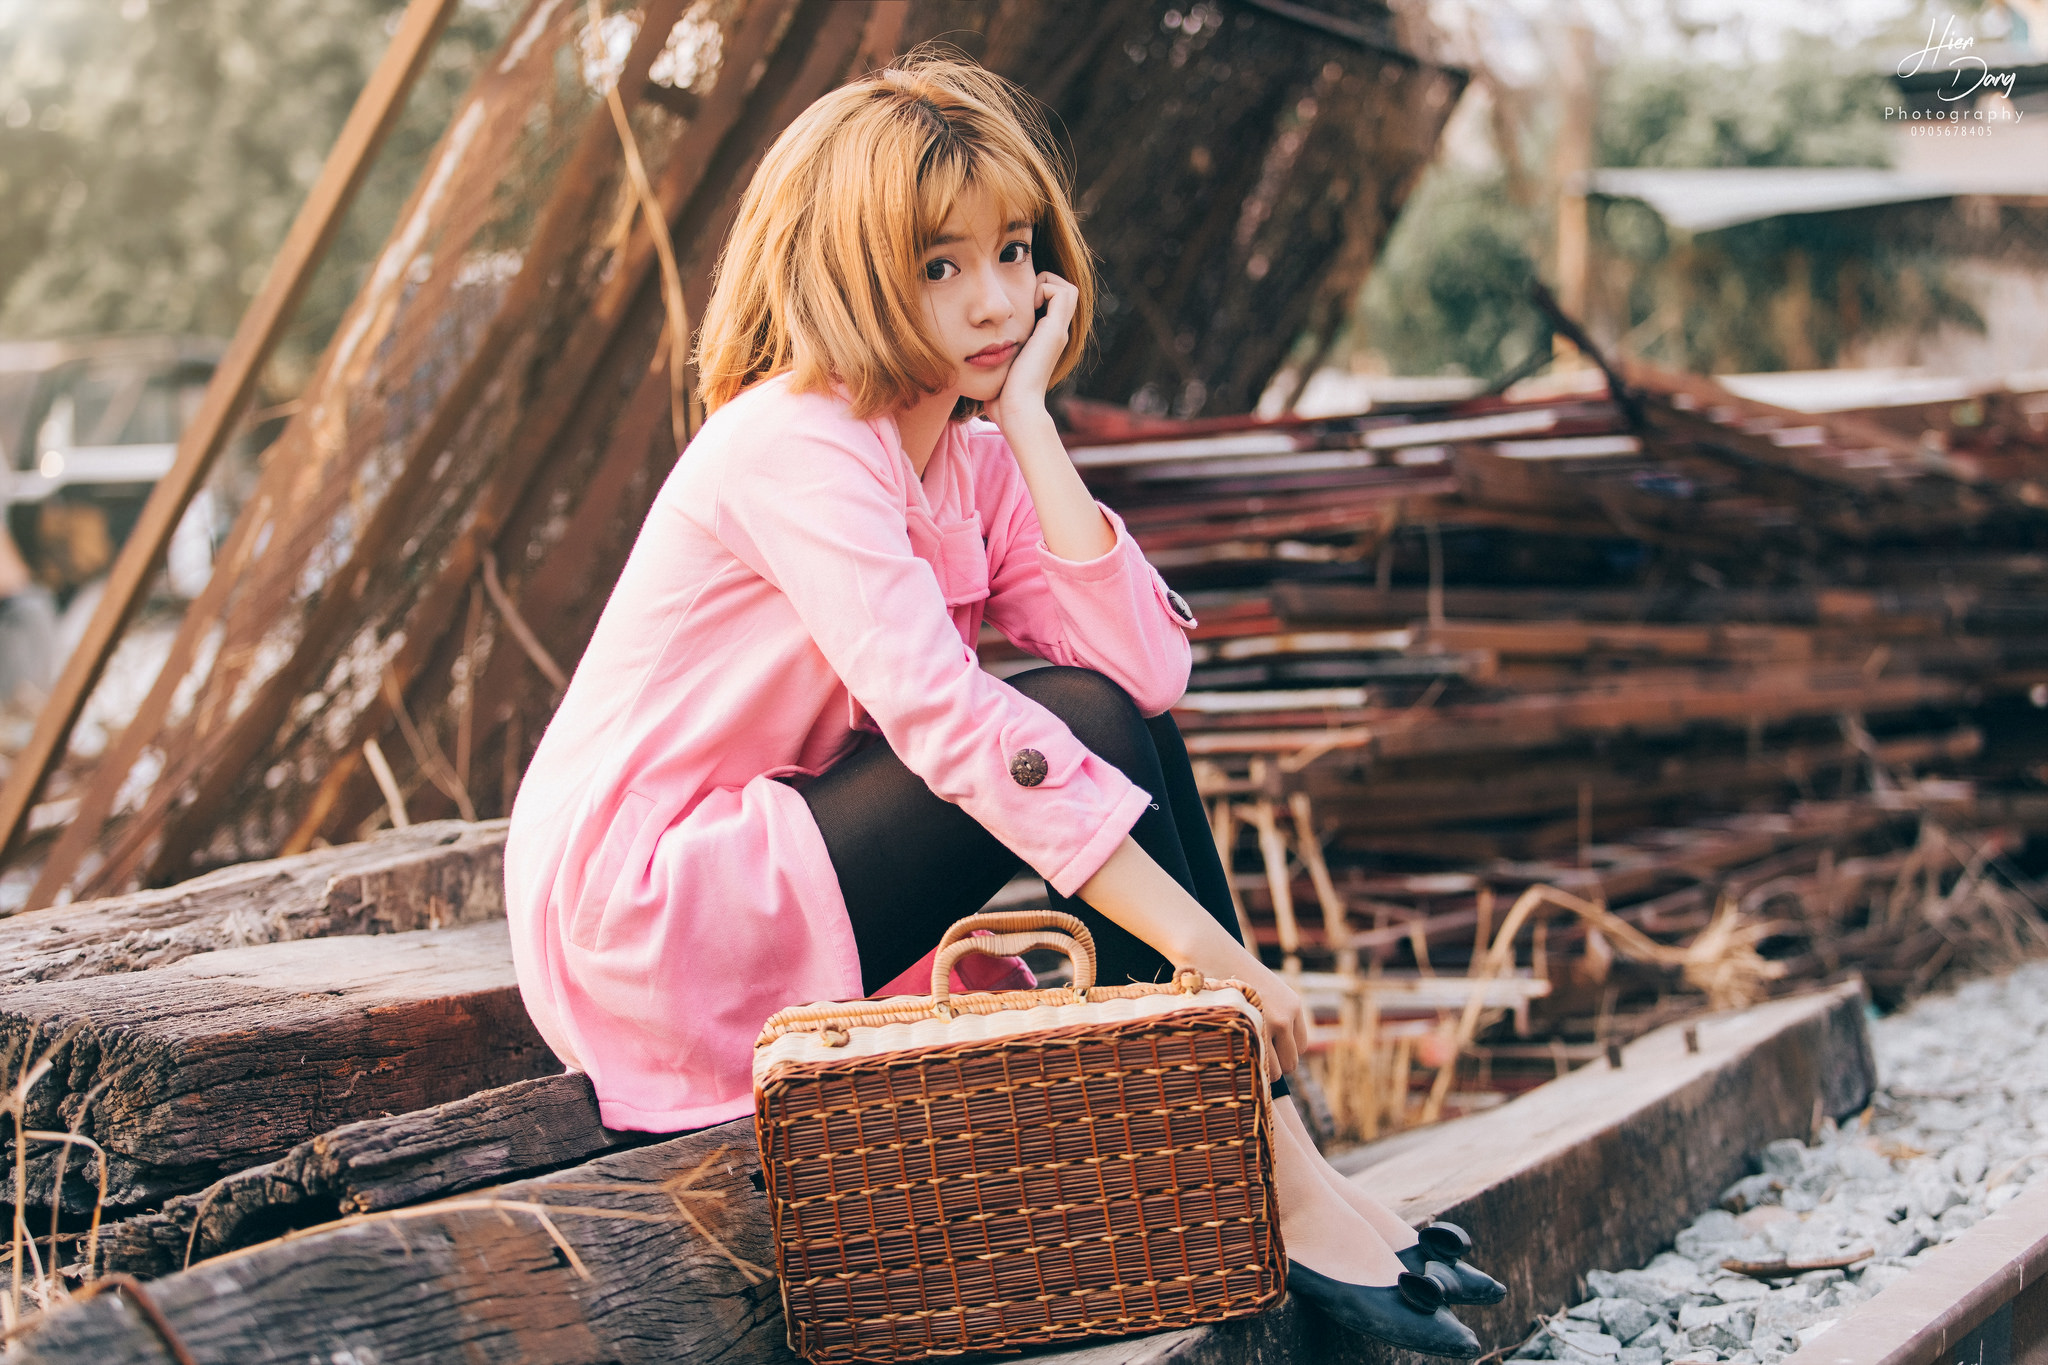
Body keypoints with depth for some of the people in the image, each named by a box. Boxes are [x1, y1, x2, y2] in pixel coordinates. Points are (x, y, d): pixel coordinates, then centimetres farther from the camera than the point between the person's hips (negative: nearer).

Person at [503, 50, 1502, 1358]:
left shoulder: (974, 459, 6)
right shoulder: (794, 442, -20)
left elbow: (1148, 665, -10)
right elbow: (940, 714, -32)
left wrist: (1030, 420, -12)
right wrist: (1192, 934, -34)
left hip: (769, 879, 9)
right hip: (641, 915, -9)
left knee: (1122, 724, -7)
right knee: (1080, 724, -20)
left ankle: (1283, 1168, -9)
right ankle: (1278, 1190, -16)